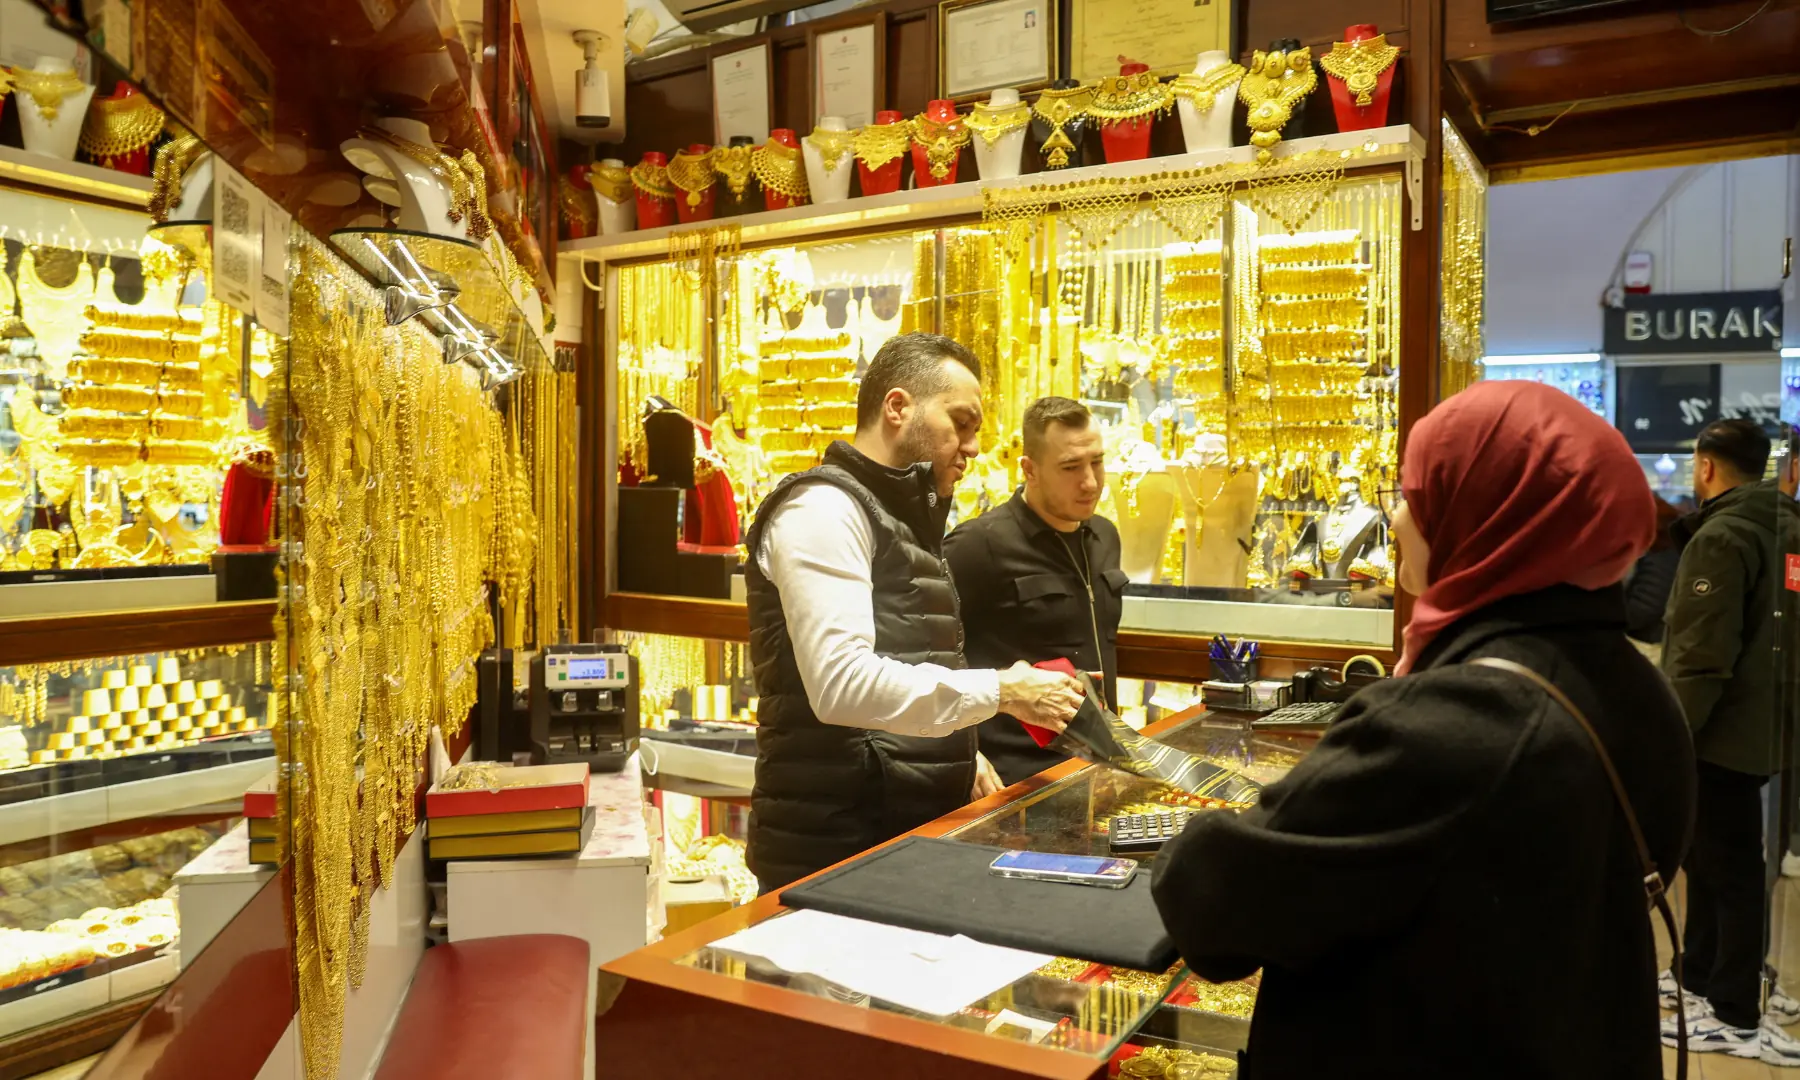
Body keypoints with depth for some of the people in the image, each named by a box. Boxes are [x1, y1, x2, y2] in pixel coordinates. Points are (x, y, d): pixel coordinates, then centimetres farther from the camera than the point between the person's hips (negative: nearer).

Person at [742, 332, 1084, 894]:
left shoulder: (901, 518, 17)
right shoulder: (824, 508, -13)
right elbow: (842, 684, -26)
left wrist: (958, 755, 9)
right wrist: (998, 691, -21)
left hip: (912, 828, 9)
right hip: (837, 842, -9)